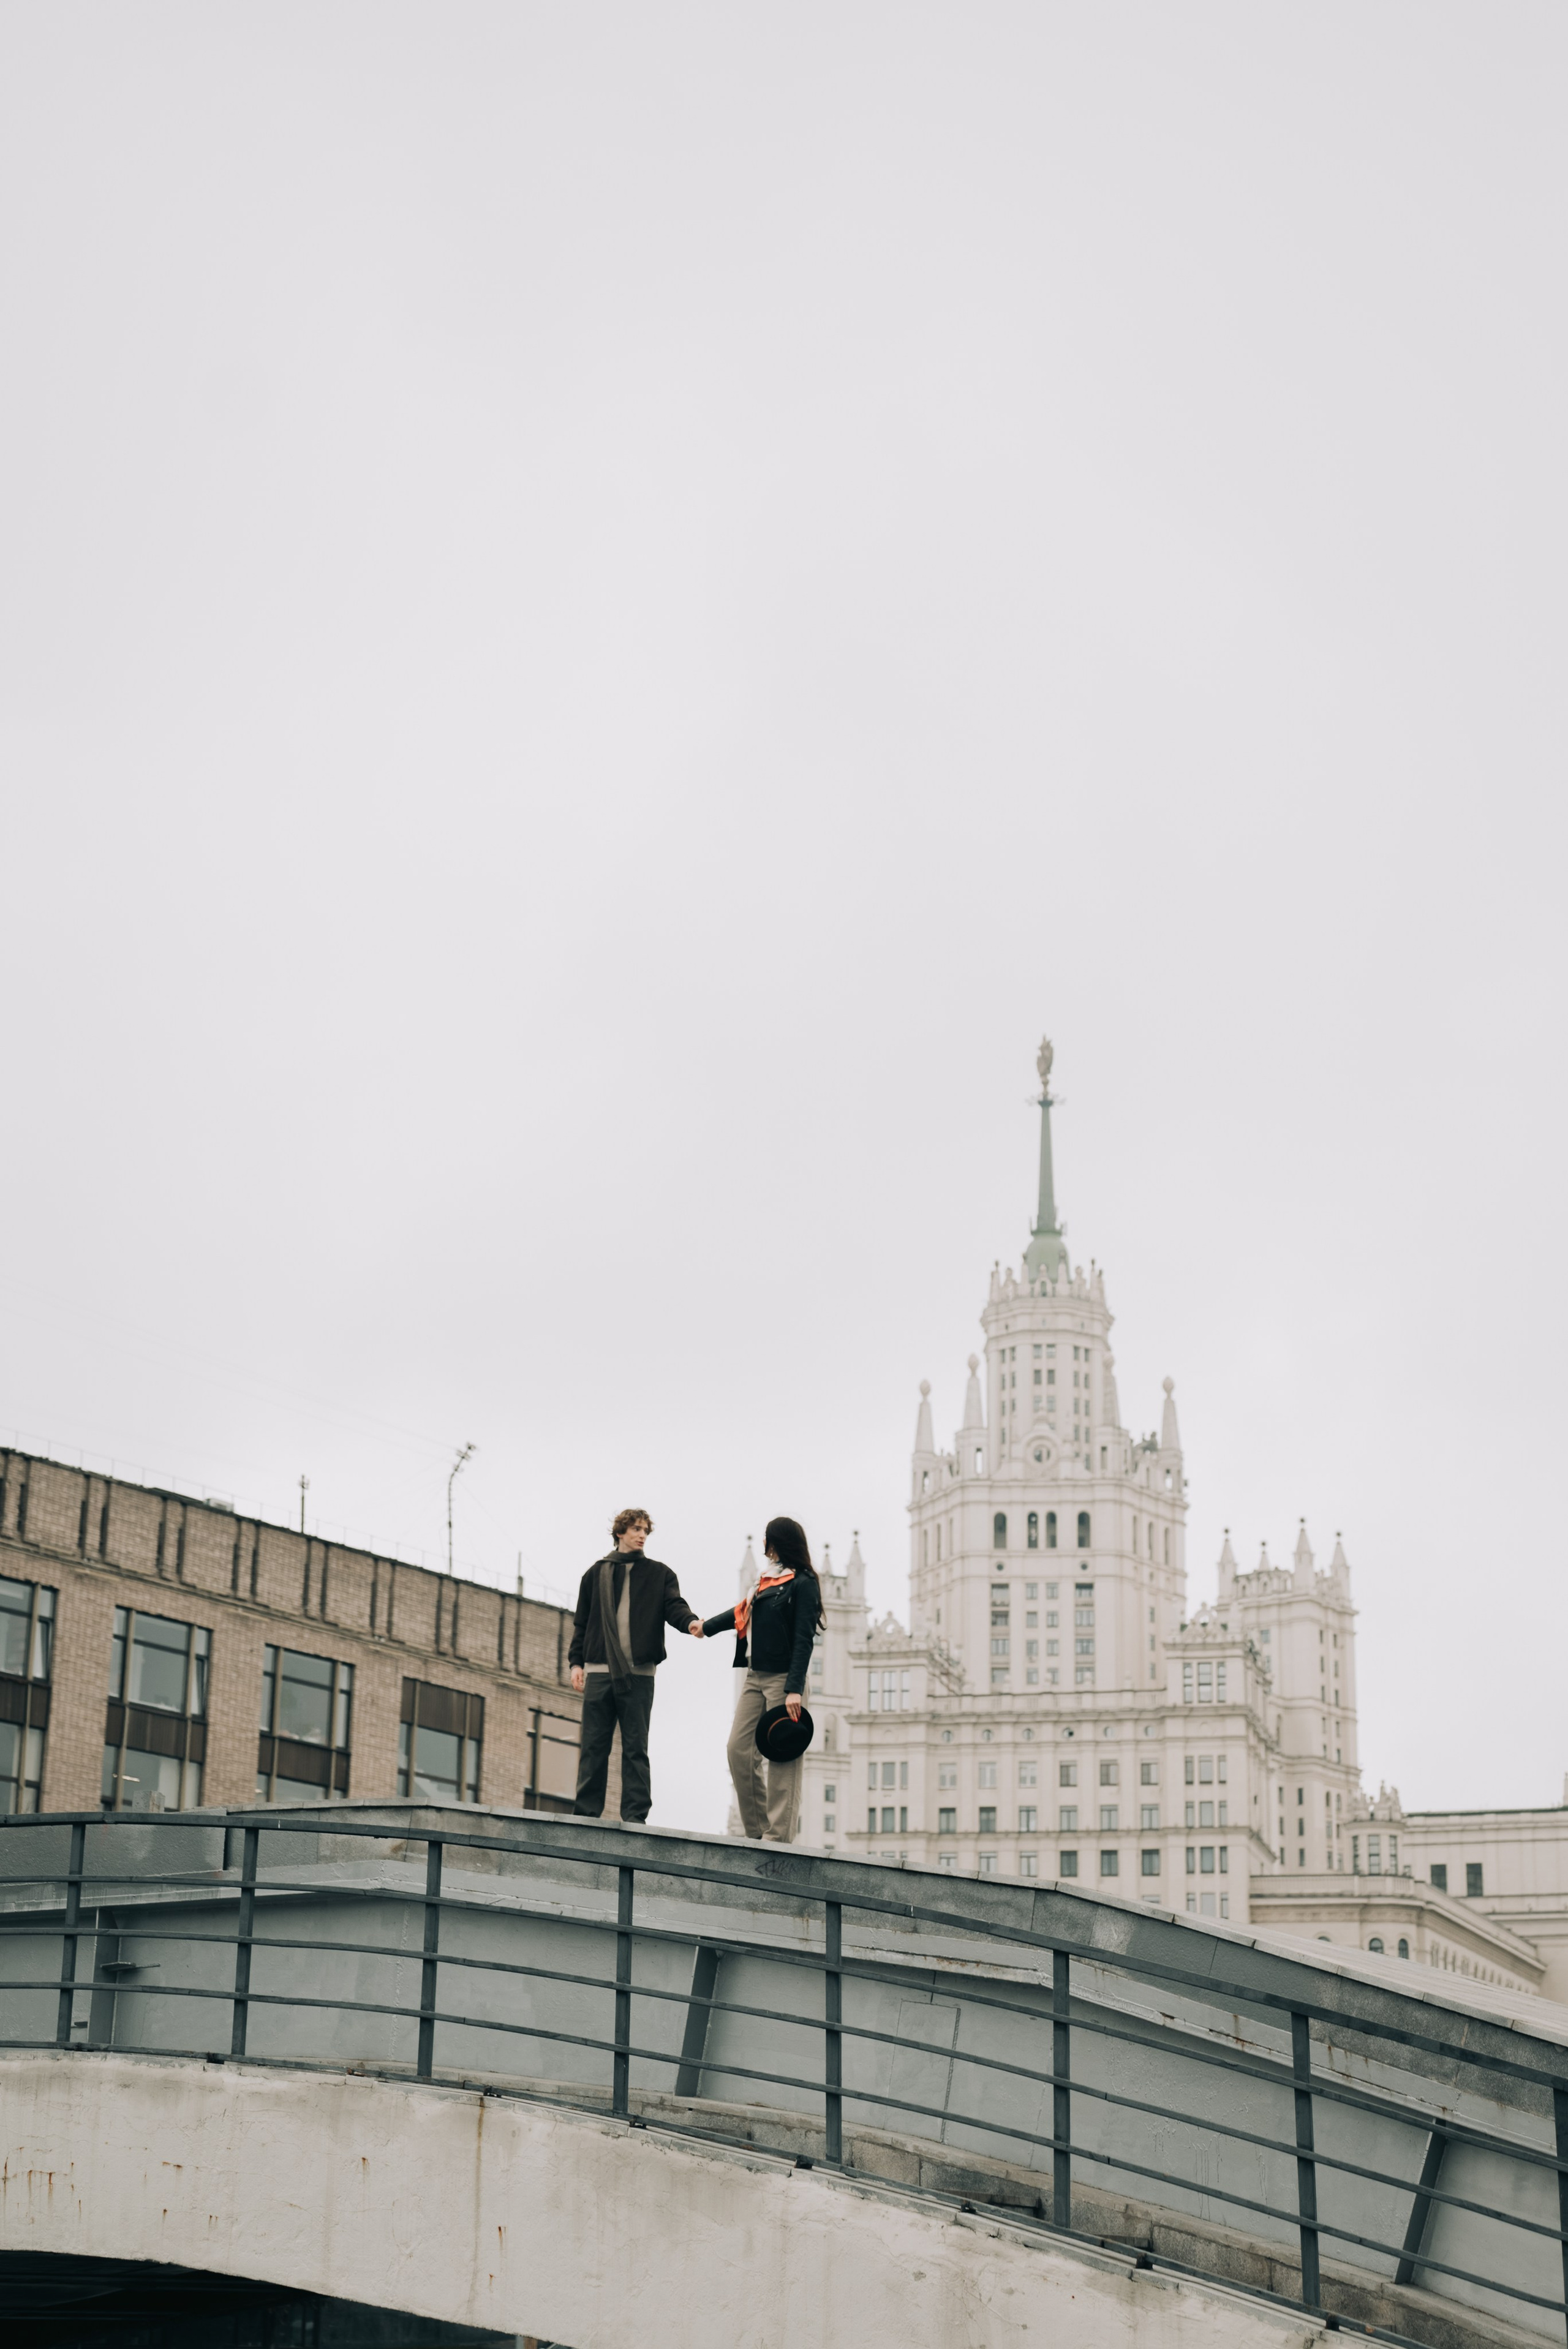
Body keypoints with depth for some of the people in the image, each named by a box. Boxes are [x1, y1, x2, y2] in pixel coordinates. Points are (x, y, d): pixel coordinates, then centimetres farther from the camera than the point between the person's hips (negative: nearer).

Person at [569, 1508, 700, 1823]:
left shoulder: (659, 1574, 13)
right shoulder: (597, 1573, 15)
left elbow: (674, 1606, -2)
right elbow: (582, 1622, 15)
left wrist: (690, 1622, -24)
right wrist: (576, 1662, 6)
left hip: (639, 1673, -1)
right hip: (600, 1670, 1)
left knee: (636, 1747, -2)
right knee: (594, 1746, 1)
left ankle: (635, 1814, -2)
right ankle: (586, 1812, 4)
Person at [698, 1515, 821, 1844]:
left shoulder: (802, 1583, -6)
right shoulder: (769, 1581, 18)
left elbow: (803, 1640, -13)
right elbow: (744, 1613, 35)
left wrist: (794, 1690, -21)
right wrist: (707, 1626, 48)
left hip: (783, 1679, -8)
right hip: (755, 1677, 8)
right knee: (739, 1749, -1)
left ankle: (779, 1836, -8)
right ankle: (757, 1831, 3)